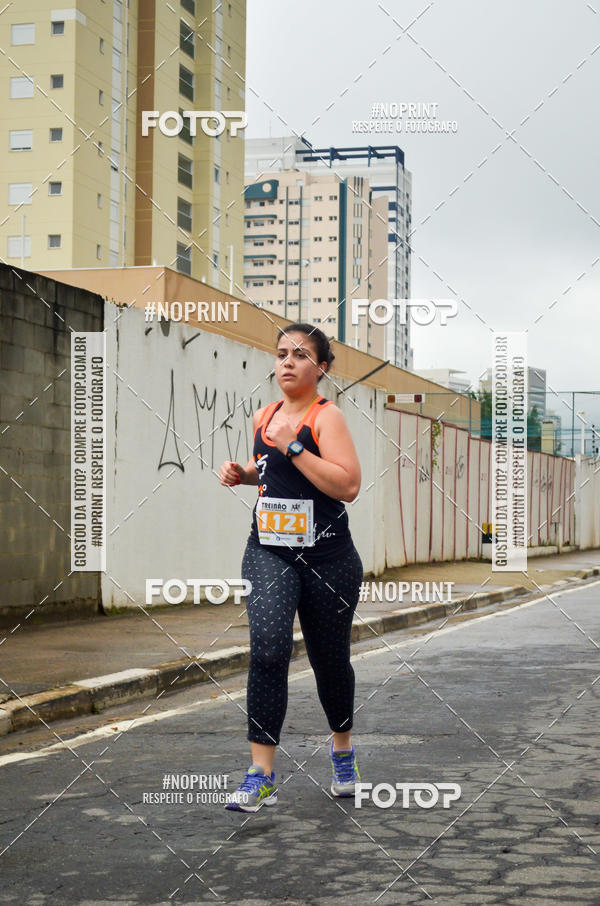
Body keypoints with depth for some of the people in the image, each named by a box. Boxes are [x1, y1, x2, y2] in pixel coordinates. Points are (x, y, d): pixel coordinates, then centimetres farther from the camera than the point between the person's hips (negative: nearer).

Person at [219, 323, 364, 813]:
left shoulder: (327, 416, -9)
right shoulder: (264, 417, 9)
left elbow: (348, 486, -22)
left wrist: (292, 446, -23)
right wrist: (242, 473, 8)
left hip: (327, 557, -3)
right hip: (269, 551, 3)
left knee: (330, 659, 11)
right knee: (268, 648, -18)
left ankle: (343, 752, 39)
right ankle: (262, 776, -16)